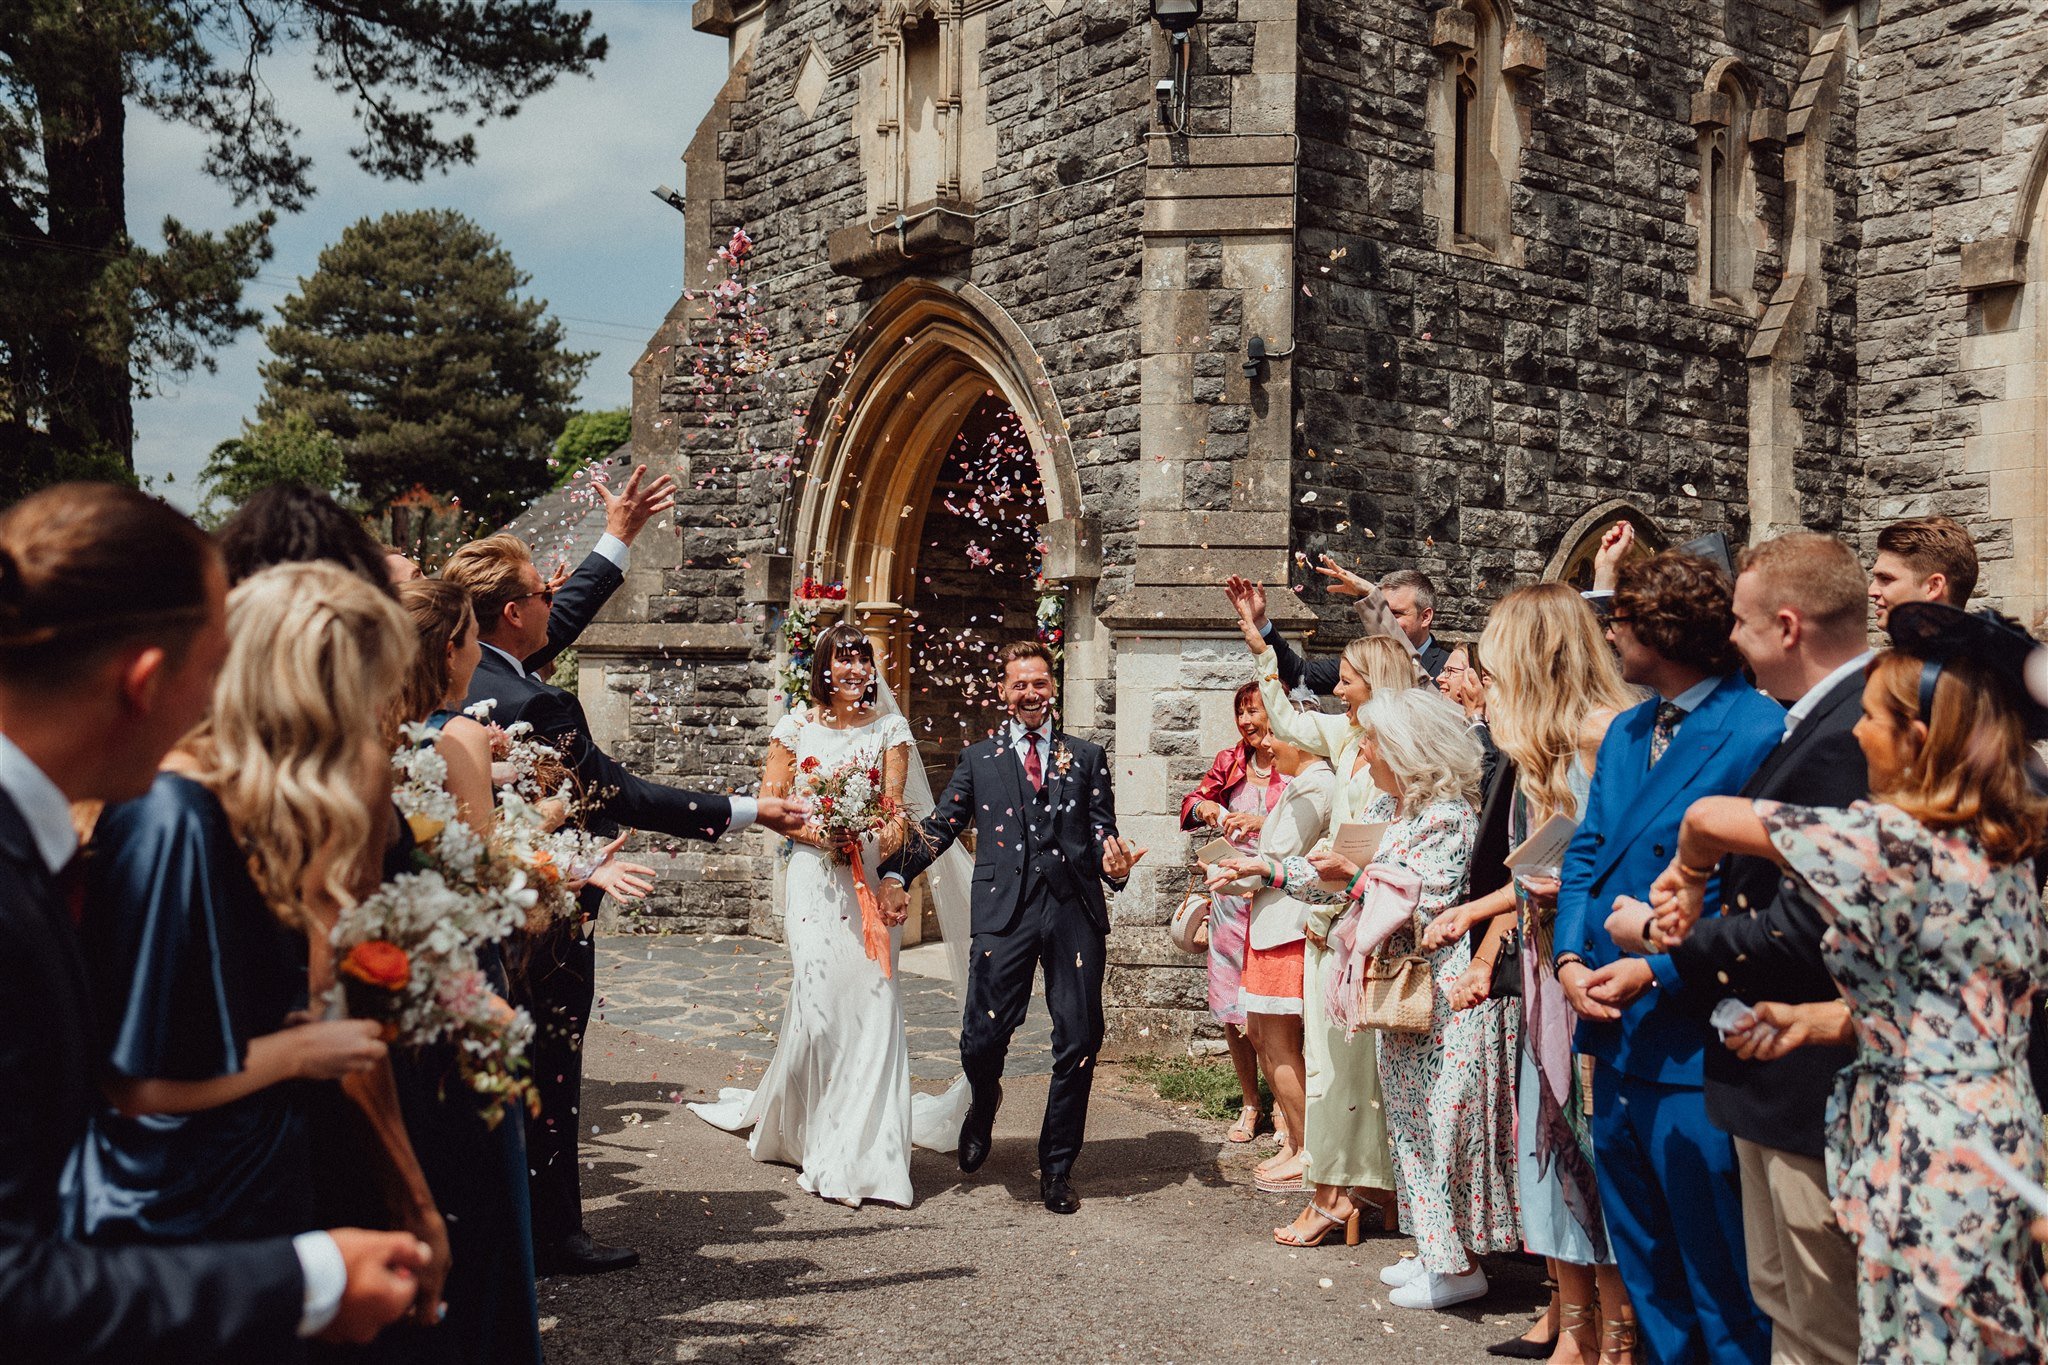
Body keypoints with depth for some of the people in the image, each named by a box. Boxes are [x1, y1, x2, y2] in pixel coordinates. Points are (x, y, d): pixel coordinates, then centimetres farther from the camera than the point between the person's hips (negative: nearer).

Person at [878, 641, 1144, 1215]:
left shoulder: (1087, 757, 16)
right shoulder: (978, 759, 15)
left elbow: (1103, 829, 11)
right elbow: (939, 825, 8)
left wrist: (1114, 860, -12)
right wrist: (896, 874, -7)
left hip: (1075, 909, 1)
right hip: (1004, 911, -1)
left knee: (1079, 1043, 3)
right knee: (982, 1037, -8)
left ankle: (1057, 1168, 21)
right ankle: (985, 1102, 30)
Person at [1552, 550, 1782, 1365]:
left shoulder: (1761, 733, -13)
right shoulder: (1625, 732, 13)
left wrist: (1656, 970, -20)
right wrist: (1570, 956, -3)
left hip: (1692, 1044, -8)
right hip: (1616, 1031, 8)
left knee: (1718, 1273, 3)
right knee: (1643, 1263, 20)